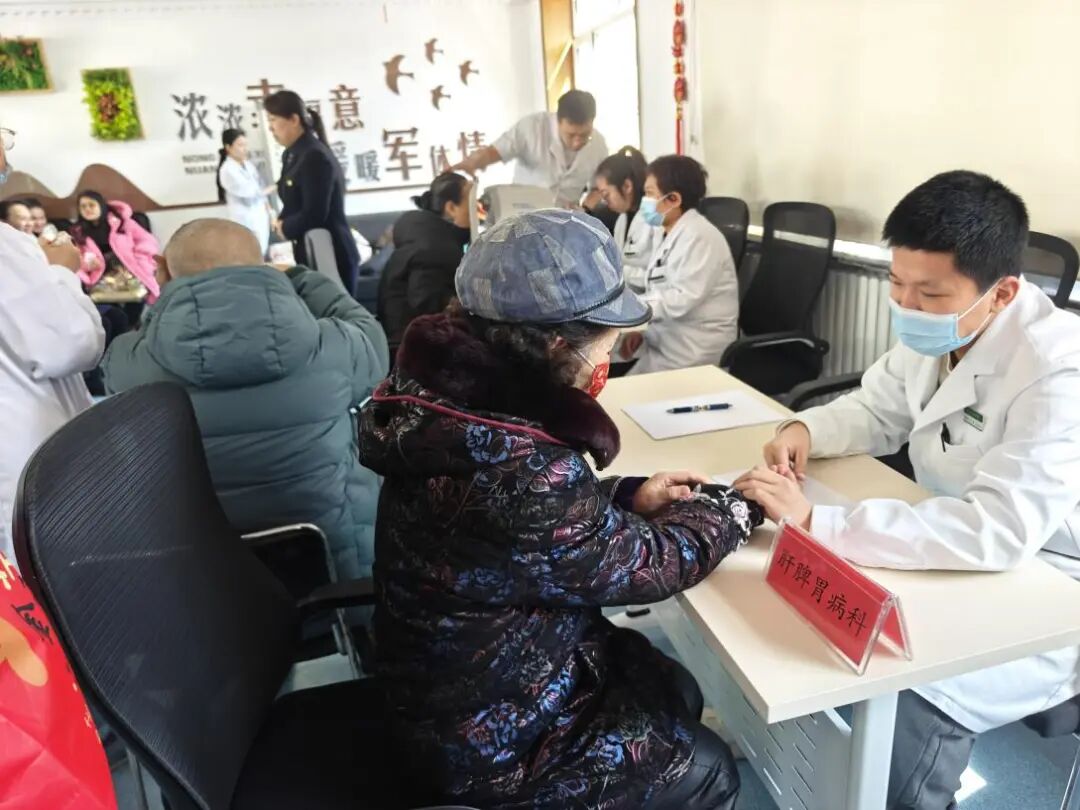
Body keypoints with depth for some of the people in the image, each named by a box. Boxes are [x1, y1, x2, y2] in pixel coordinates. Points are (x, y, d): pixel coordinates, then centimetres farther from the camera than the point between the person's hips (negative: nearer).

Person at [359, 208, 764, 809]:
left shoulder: (451, 393, -10)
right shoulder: (515, 470, -38)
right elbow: (648, 563, -22)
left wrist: (629, 497, -4)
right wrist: (738, 507, -5)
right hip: (495, 742, -7)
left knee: (678, 692, 23)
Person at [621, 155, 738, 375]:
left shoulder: (699, 237, -16)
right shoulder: (672, 235, 13)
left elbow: (681, 300, -24)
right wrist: (640, 329, -1)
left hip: (693, 351, -8)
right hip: (663, 340, 8)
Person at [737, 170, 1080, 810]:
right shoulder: (934, 330, -6)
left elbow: (1000, 531, -38)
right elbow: (878, 412, 9)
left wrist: (816, 523, -42)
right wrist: (805, 430, -14)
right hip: (956, 551, 7)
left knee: (907, 700, -27)